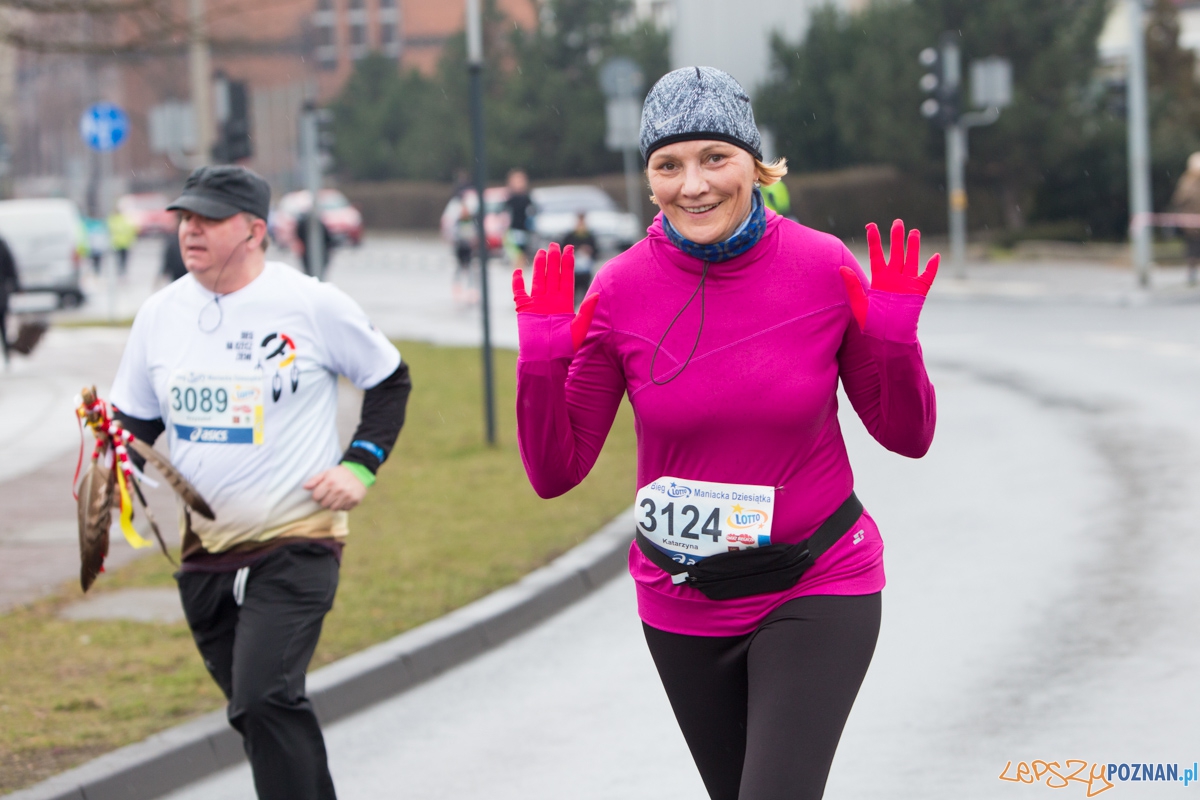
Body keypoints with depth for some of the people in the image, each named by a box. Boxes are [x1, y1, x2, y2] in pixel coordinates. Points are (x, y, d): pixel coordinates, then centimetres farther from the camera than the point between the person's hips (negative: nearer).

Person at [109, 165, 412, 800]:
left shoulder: (312, 305, -7)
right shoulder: (160, 313, 5)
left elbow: (390, 379, 6)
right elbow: (135, 418, 15)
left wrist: (360, 465, -5)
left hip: (297, 542, -6)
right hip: (205, 550, 6)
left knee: (264, 699, -21)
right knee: (256, 709, 13)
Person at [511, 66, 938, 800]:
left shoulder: (824, 267, -11)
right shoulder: (621, 290, -9)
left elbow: (907, 436, -1)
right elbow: (556, 472, -5)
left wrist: (892, 336, -18)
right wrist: (543, 358, -20)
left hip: (816, 589, -2)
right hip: (684, 603, 3)